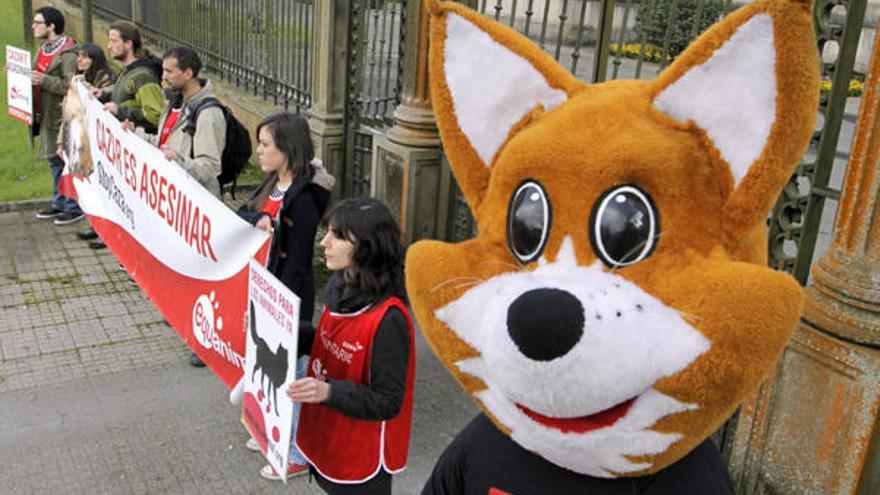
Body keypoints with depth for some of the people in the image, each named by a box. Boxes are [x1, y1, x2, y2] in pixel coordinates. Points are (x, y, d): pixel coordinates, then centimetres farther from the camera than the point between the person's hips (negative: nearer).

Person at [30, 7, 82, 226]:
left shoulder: (67, 53, -17)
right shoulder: (44, 49, 13)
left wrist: (44, 80, -28)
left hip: (63, 117, -10)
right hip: (47, 115, 10)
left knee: (67, 161, -4)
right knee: (54, 160, 17)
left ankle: (74, 207, 5)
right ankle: (59, 203, 28)